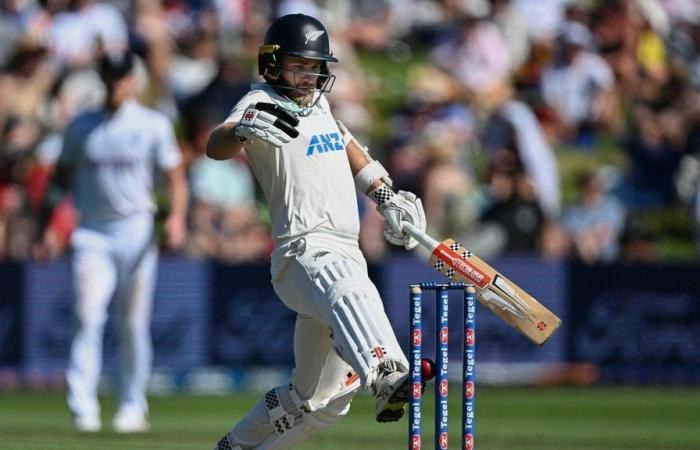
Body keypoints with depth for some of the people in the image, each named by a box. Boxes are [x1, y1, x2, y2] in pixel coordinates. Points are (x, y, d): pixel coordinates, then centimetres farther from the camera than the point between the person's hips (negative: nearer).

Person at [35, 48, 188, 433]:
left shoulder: (153, 124, 4)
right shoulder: (81, 126, 10)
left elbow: (175, 177, 2)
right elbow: (60, 179, 15)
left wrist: (176, 216, -16)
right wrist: (43, 229, 7)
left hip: (136, 232, -1)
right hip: (92, 234, 1)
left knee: (134, 324, 3)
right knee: (88, 317, -13)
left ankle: (133, 408, 15)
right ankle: (83, 409, -18)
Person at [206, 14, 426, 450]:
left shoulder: (317, 103, 19)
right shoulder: (263, 103, -4)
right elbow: (215, 147, -24)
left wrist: (385, 195, 35)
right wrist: (244, 128, -46)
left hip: (346, 257, 9)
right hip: (304, 254, -9)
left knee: (321, 400, 9)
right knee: (351, 294, -43)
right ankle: (388, 378, -70)